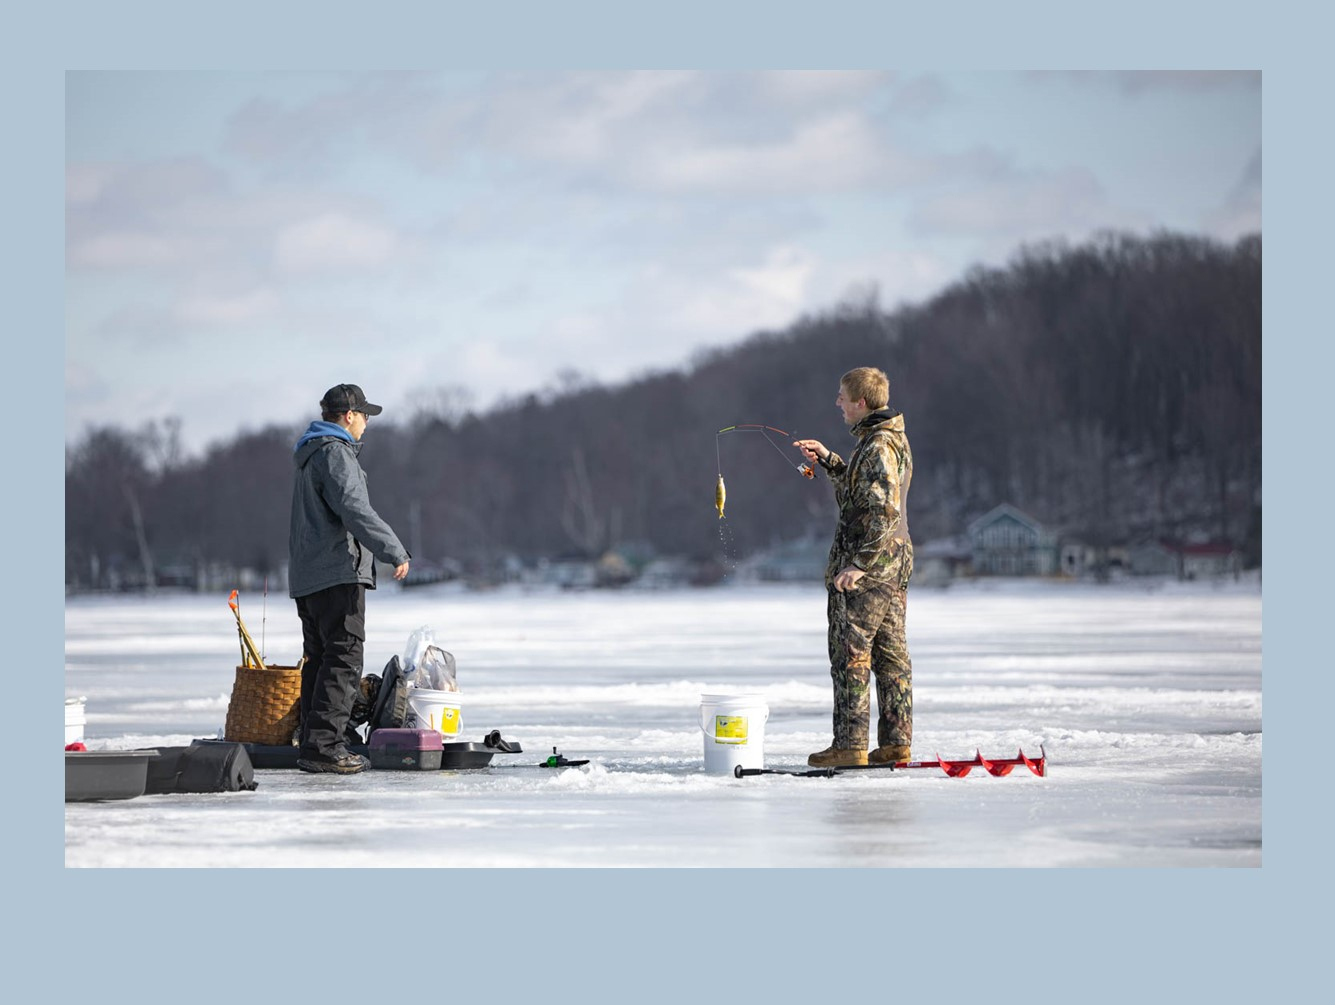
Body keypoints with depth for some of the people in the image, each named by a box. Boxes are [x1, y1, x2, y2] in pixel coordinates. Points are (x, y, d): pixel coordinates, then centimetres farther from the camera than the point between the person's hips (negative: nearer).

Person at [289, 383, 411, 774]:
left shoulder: (309, 454, 21)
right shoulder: (334, 453, -12)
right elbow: (354, 510, -24)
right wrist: (395, 551, -25)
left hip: (307, 575, 10)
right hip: (337, 572, -10)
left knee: (318, 659, 12)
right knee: (343, 658, -11)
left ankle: (312, 743, 11)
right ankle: (324, 745, -18)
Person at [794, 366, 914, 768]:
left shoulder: (878, 447, -18)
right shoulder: (893, 440, 14)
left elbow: (884, 511, -24)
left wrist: (859, 563, -24)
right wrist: (828, 460, 19)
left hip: (864, 569, -10)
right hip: (894, 566, 10)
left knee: (851, 653, -5)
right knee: (890, 653, 9)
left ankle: (850, 745, -4)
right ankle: (896, 742, 11)